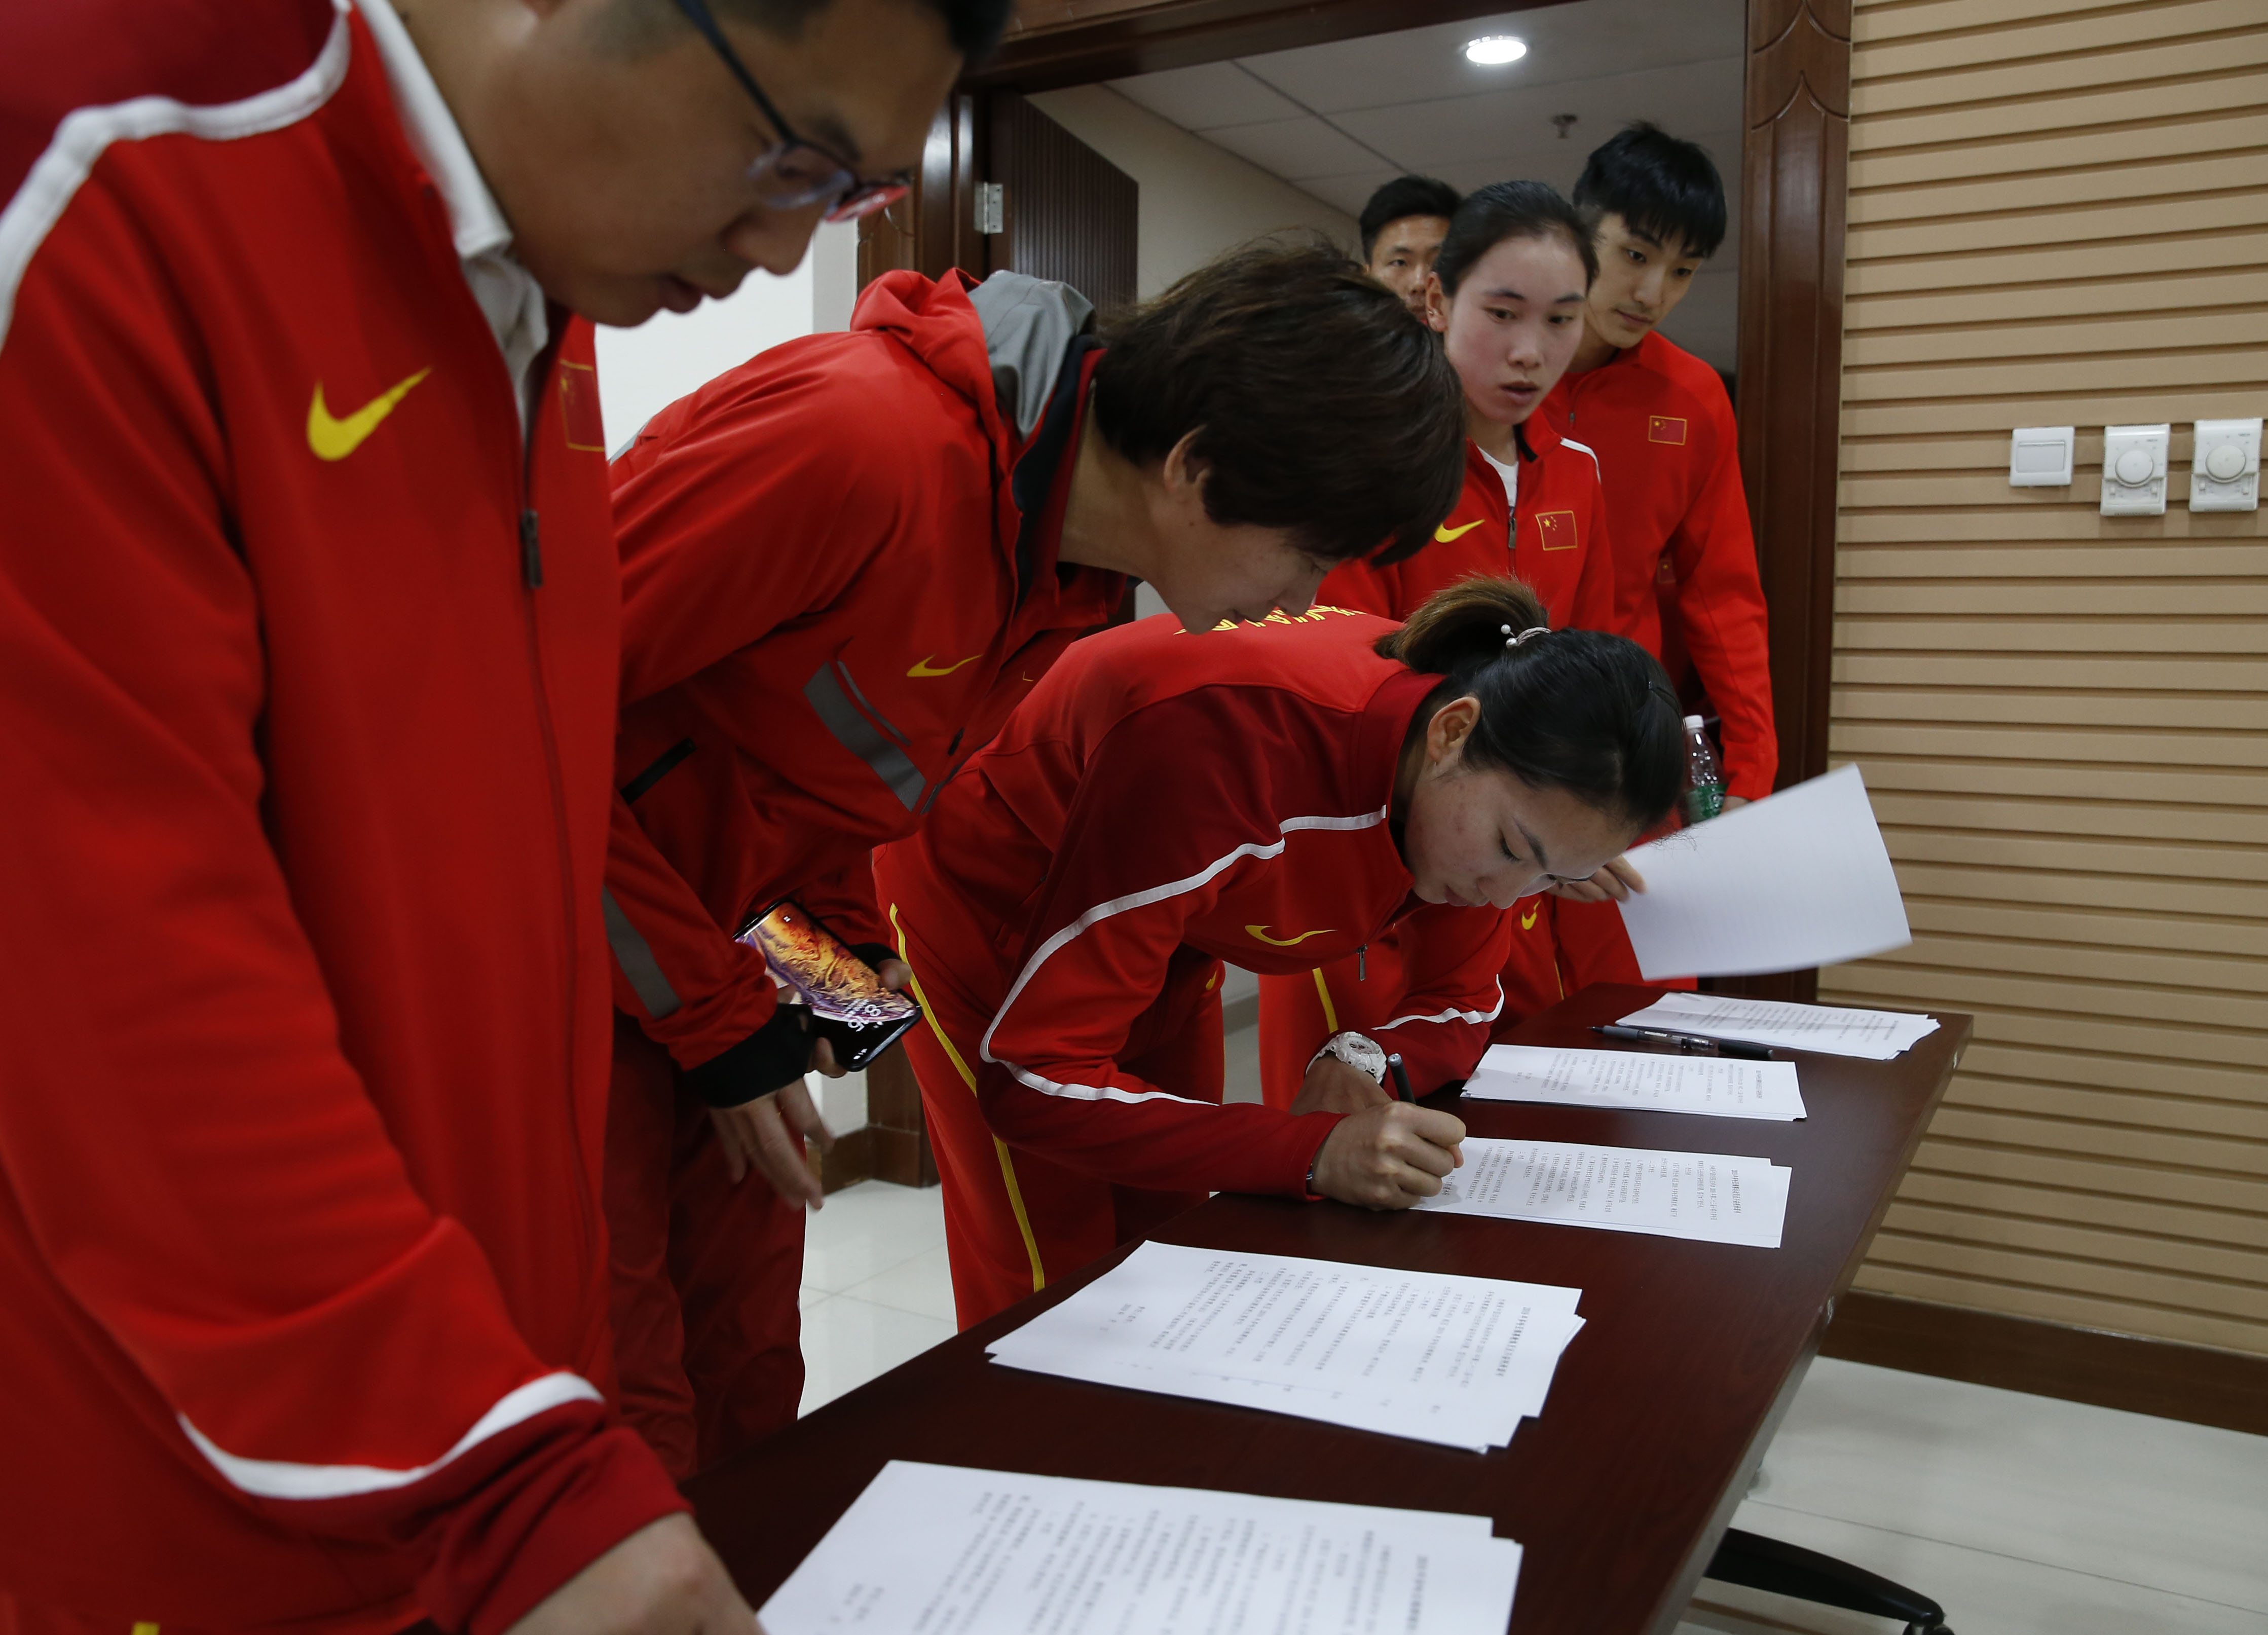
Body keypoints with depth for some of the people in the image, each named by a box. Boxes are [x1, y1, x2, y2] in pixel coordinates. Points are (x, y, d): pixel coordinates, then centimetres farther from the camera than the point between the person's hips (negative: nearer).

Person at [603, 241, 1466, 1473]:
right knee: (631, 1427, -3)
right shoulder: (866, 441, -29)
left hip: (717, 950, 8)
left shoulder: (1075, 561, 0)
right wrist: (714, 1011, -20)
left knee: (748, 1387, 13)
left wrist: (848, 933, 0)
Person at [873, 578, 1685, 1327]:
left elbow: (1458, 1004, -2)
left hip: (1168, 937, 6)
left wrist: (1368, 1066, -25)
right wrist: (1314, 1152, -43)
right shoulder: (1228, 741, -41)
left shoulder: (1483, 784, -19)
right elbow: (1035, 1080, -37)